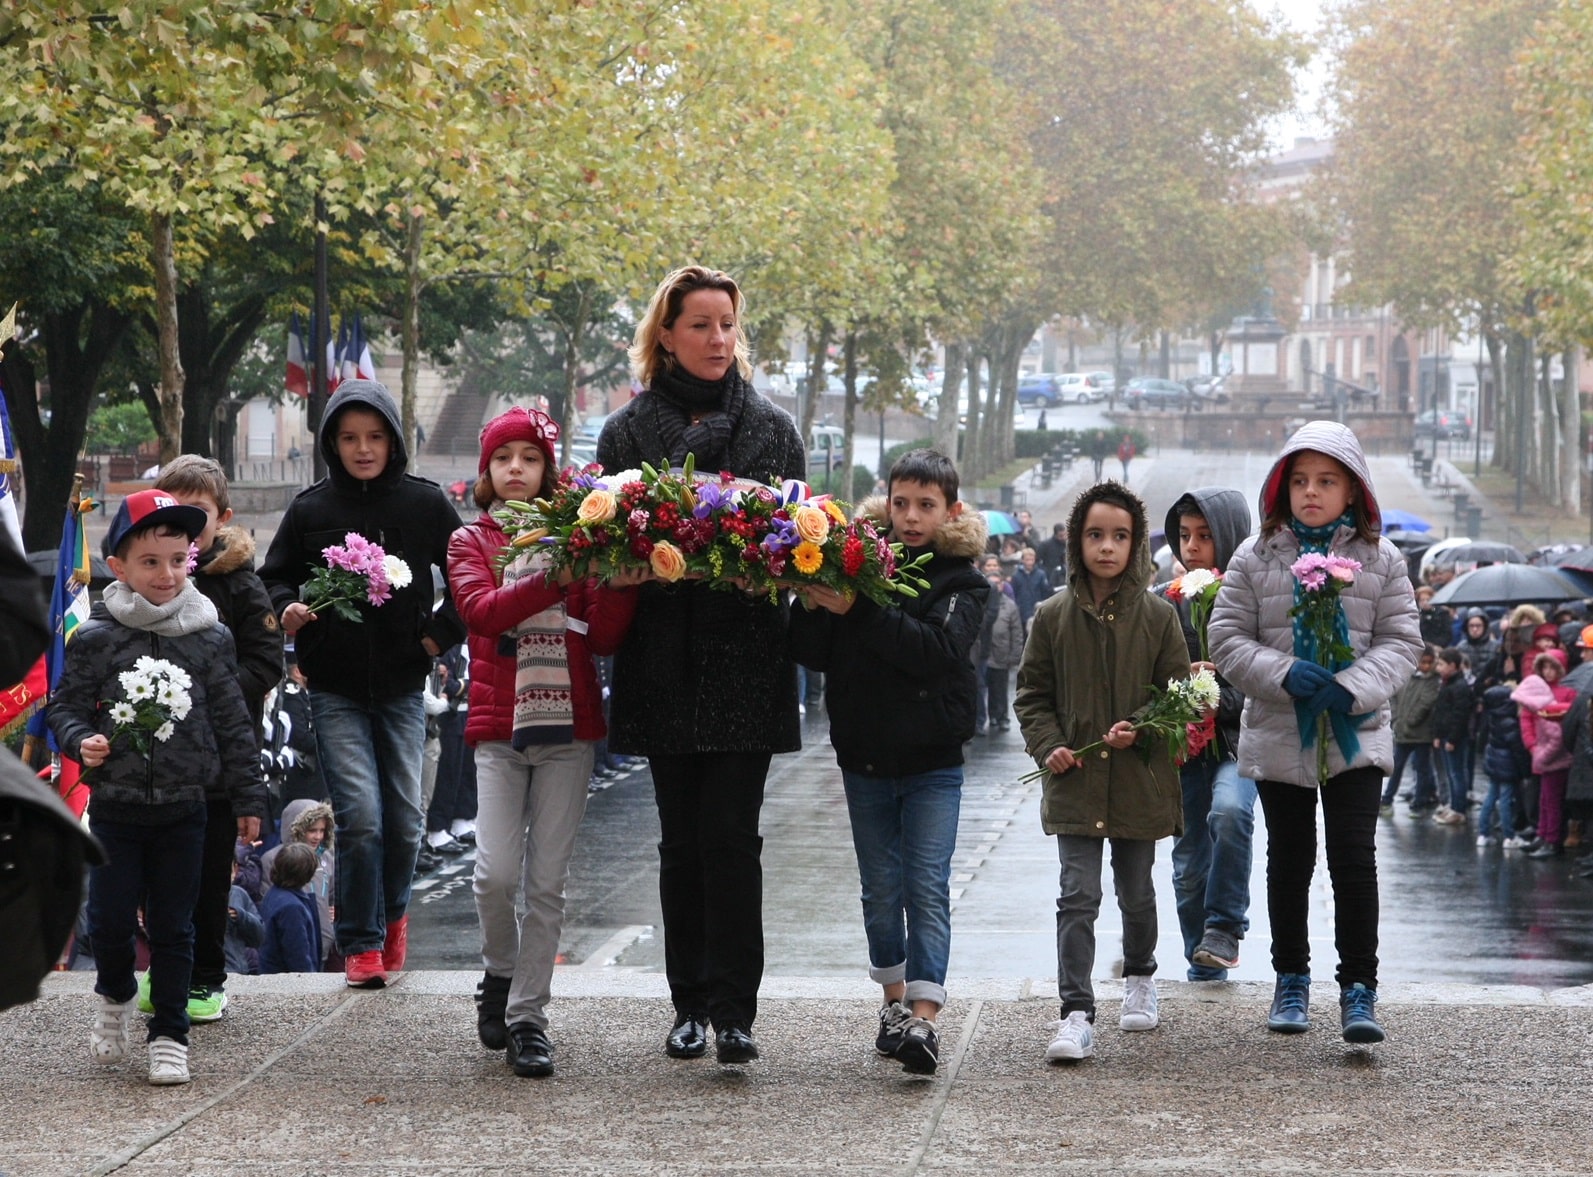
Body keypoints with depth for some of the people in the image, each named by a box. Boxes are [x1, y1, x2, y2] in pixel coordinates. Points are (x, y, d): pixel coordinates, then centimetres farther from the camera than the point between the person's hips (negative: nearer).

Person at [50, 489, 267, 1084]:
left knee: (173, 926, 5)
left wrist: (248, 796, 7)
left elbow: (232, 722, 6)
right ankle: (115, 995, 31)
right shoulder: (95, 639, -4)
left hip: (183, 808, 1)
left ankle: (169, 1034, 15)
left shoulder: (209, 638, 1)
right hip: (116, 807, -1)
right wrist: (82, 741, -20)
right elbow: (66, 704, 2)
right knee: (110, 919, 1)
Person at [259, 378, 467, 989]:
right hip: (336, 691, -1)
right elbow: (274, 576, 11)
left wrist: (441, 632, 0)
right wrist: (288, 607, -9)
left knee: (405, 818, 5)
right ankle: (361, 944, 2)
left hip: (402, 686, 1)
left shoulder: (426, 503, 2)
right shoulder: (310, 508, 1)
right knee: (360, 817, -11)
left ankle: (392, 913, 32)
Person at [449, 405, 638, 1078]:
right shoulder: (471, 542, 9)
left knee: (547, 882, 1)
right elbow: (481, 611, -12)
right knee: (496, 872, -12)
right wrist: (556, 582, -23)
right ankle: (499, 973, 15)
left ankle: (528, 1014, 8)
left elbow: (605, 638, 3)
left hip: (568, 726, 1)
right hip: (499, 724, -1)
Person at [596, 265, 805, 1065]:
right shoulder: (629, 430, 8)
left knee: (732, 837, -6)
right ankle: (691, 1006, 13)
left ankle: (734, 1011, -5)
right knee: (682, 840, 5)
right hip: (665, 662, 1)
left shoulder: (771, 430, 10)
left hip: (746, 661, -1)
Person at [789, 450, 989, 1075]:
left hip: (932, 764, -3)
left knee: (928, 888, -9)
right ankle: (893, 999, 27)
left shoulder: (961, 582, -4)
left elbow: (936, 648, -23)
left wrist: (856, 611, -28)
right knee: (881, 888, 12)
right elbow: (813, 654, -1)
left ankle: (923, 1018, -15)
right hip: (865, 758, 3)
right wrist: (812, 606, -21)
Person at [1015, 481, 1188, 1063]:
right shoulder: (1053, 617, 0)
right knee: (1078, 896, -10)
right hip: (1075, 779, -1)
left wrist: (1141, 730, -14)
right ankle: (1076, 1015, -13)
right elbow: (1032, 694, 6)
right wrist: (1049, 746, -10)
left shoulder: (1158, 617, -1)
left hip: (1140, 781, 1)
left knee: (1137, 893, 16)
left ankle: (1140, 977, 41)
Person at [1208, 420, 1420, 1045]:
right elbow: (1228, 640, 0)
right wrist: (1283, 675, -17)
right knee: (1289, 861, 11)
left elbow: (1400, 640, 1)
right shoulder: (1256, 557, 2)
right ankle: (1291, 981, 24)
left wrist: (1355, 686, -17)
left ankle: (1359, 989, -5)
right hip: (1278, 736, 1)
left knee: (1354, 859, -10)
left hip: (1356, 735, -1)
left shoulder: (1380, 559, 3)